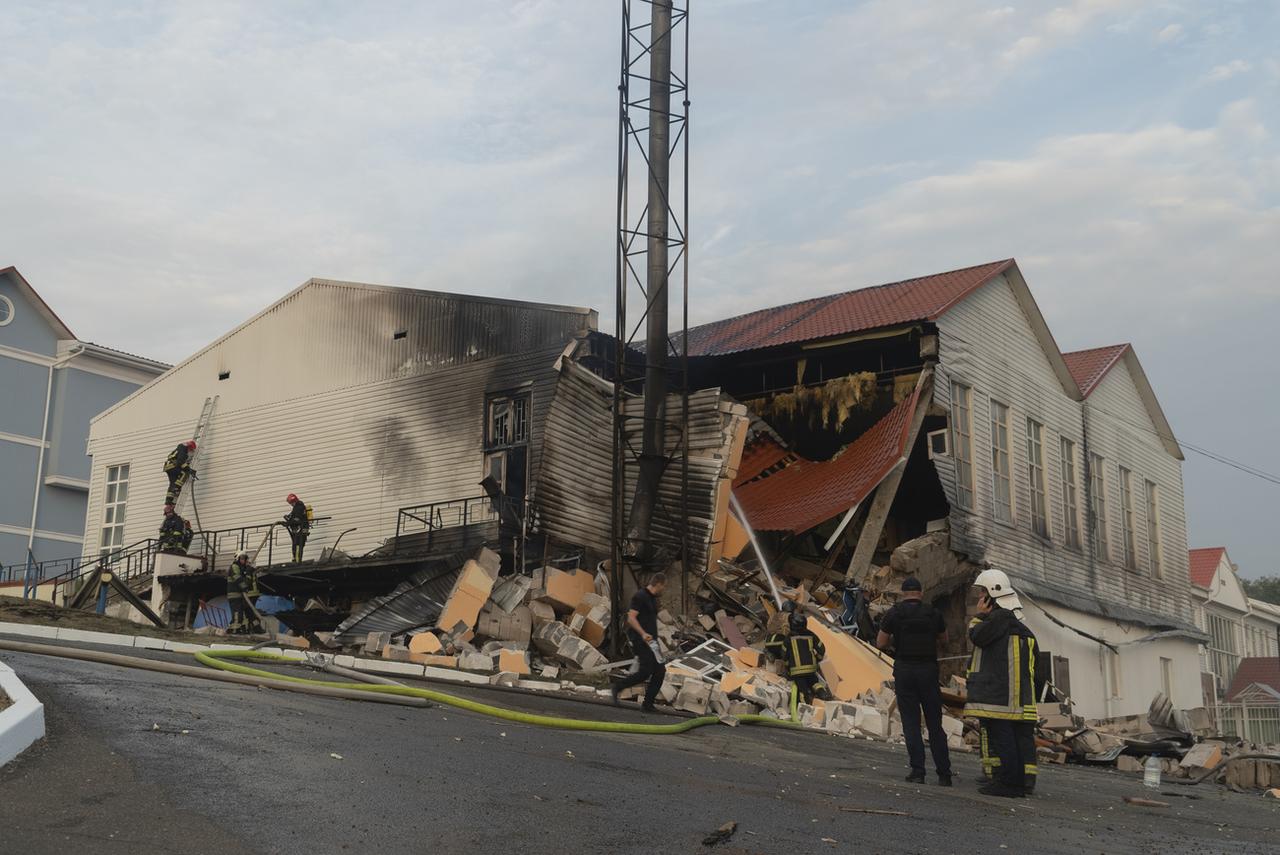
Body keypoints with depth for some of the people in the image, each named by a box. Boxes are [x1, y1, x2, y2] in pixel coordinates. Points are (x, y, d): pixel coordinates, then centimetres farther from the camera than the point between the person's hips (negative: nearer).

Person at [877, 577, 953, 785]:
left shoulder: (894, 613, -2)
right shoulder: (933, 613, 4)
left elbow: (881, 643, 1)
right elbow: (944, 639, 18)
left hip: (904, 671, -1)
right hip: (929, 670, 2)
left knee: (911, 723, 3)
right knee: (935, 725, 8)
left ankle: (918, 771, -3)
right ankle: (944, 774, 7)